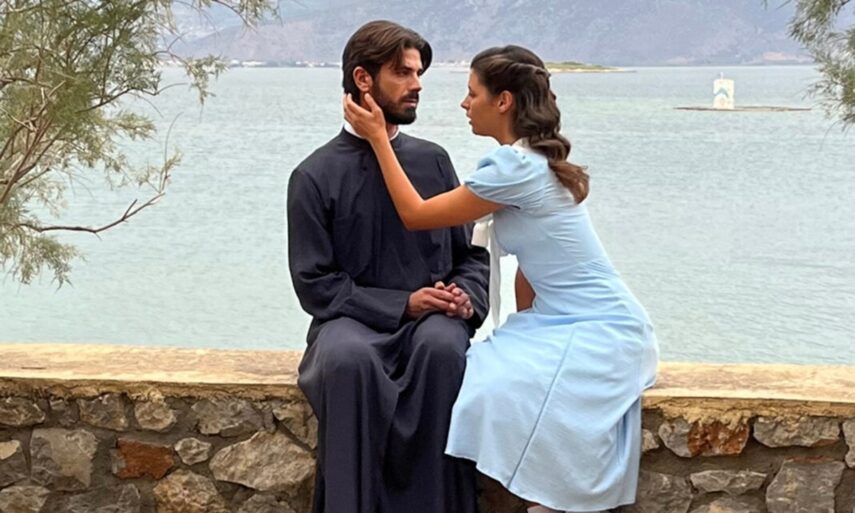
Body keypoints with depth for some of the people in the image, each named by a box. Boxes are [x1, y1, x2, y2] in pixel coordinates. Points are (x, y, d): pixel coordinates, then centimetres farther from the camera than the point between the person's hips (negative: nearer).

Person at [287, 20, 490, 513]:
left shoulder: (432, 160, 8)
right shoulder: (316, 176, -1)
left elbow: (472, 254, 14)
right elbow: (316, 284, -3)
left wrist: (467, 297, -9)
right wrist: (403, 304, -13)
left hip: (431, 320, 2)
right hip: (353, 322, -2)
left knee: (442, 346, -34)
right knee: (348, 358, -37)